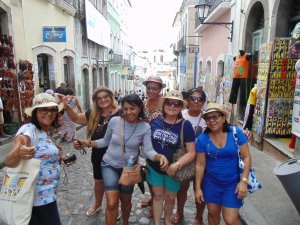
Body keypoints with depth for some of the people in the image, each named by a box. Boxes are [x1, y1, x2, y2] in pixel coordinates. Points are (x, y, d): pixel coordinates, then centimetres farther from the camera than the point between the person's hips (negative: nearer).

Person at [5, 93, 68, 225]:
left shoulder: (46, 133, 8)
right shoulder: (28, 130, -19)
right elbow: (9, 162, -31)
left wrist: (58, 159, 11)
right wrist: (18, 154, -50)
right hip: (38, 198, -9)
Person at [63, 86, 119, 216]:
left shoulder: (120, 114, -18)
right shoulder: (93, 115, -2)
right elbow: (76, 118, 11)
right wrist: (66, 106, -3)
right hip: (98, 156, 5)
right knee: (98, 181, 24)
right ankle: (97, 204, 51)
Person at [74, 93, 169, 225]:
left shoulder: (145, 127, -15)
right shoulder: (114, 121, -14)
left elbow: (148, 150, -21)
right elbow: (105, 141, -1)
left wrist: (159, 156, -42)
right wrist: (87, 143, -13)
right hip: (110, 165, 0)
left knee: (126, 201, 21)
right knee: (112, 204, -11)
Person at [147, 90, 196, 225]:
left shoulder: (185, 125, -16)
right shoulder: (154, 121, -9)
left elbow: (191, 152, -15)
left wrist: (177, 165, -26)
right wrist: (146, 161, 1)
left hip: (173, 170, -1)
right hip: (154, 167, 1)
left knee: (170, 198, 19)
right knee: (158, 195, 16)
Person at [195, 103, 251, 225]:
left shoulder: (236, 133, -11)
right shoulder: (202, 139, -9)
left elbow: (246, 157, -7)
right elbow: (200, 165, -3)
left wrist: (244, 180, -15)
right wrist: (198, 187, -1)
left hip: (233, 183, -2)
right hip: (211, 183, 2)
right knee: (213, 213, 18)